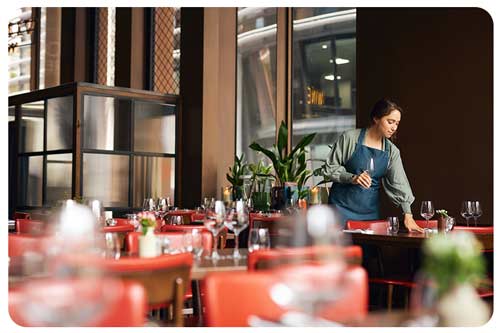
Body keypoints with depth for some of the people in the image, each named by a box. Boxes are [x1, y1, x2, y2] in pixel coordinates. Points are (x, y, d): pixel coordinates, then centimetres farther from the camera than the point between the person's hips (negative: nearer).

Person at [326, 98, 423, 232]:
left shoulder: (392, 151, 5)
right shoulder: (350, 137, -7)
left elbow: (399, 184, 0)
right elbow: (331, 166, -4)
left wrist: (408, 215, -9)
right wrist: (352, 178, -21)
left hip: (370, 211, 4)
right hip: (343, 206, -4)